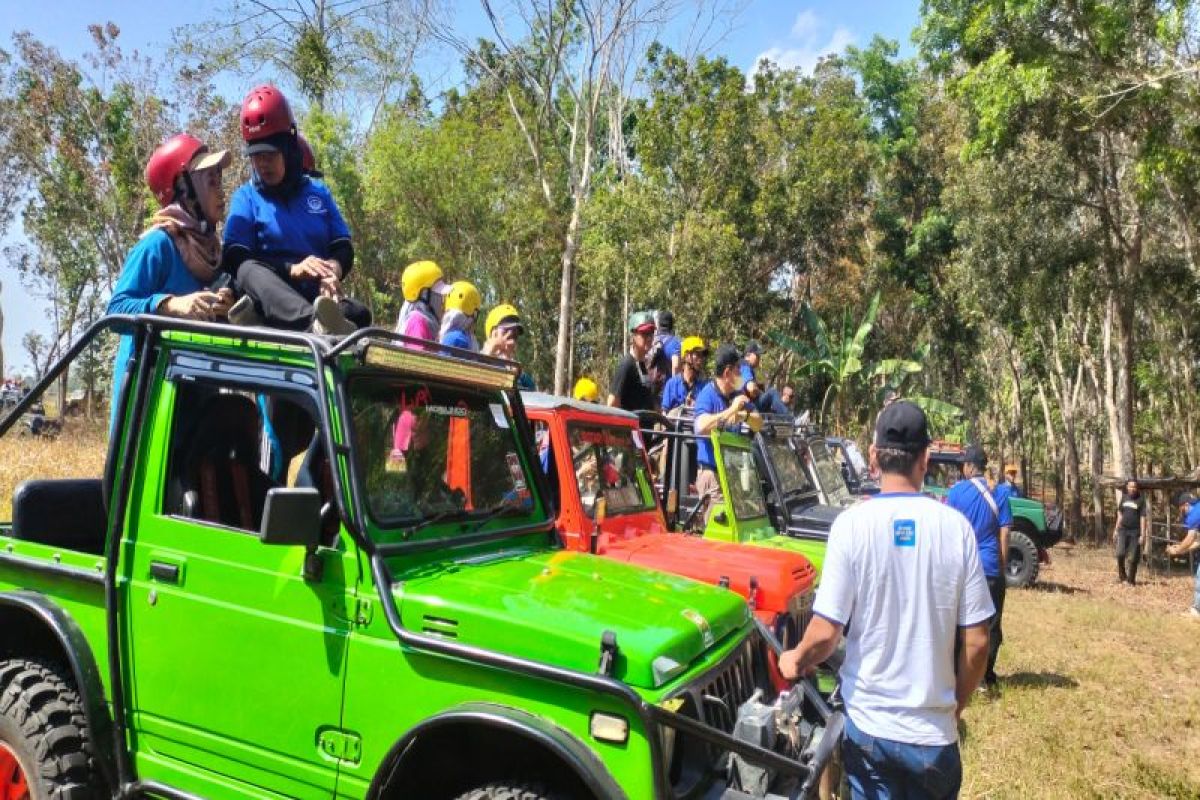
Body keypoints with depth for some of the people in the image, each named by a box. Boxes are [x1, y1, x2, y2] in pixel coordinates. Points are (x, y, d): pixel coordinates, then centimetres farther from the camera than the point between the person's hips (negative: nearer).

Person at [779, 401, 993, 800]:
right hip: (934, 730, 1)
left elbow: (825, 633, -14)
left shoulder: (853, 523, -13)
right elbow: (976, 641, -4)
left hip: (868, 723, -1)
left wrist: (795, 661, 7)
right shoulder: (955, 526, -8)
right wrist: (955, 709, 12)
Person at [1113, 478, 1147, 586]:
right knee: (1120, 554, -13)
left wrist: (1143, 535, -12)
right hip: (1123, 530, 2)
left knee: (1134, 558, 1)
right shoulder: (1124, 497, 8)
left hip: (1135, 531, -2)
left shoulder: (1141, 500, -4)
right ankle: (1121, 575, 8)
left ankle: (1131, 579, 16)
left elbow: (1143, 518, -7)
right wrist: (1116, 529, 13)